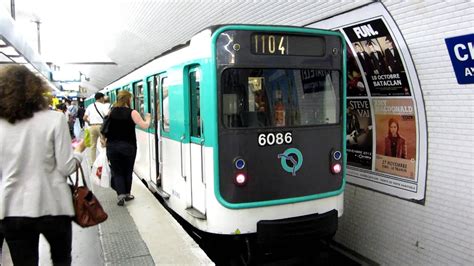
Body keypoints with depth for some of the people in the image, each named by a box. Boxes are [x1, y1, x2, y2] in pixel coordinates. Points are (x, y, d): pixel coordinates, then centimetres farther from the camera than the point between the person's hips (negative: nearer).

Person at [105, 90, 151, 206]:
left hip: (112, 146, 2)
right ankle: (127, 194, 24)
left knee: (117, 171, 8)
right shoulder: (132, 112, -11)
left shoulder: (111, 111, 1)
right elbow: (144, 126, -12)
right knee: (127, 171, 15)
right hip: (128, 146, -2)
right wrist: (148, 118, 8)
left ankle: (120, 194, -7)